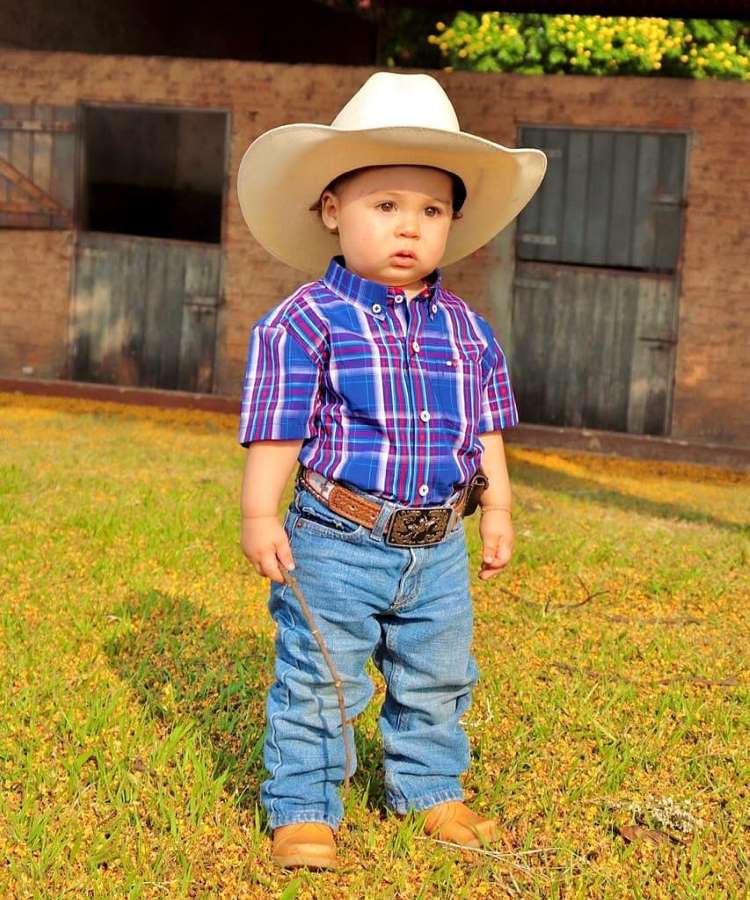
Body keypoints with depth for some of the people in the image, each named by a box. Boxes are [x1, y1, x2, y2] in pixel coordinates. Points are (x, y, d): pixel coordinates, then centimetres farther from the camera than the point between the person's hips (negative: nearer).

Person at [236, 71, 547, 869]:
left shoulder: (466, 330, 6)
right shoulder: (306, 323, -11)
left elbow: (485, 430, 14)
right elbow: (276, 428, -11)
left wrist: (496, 510, 14)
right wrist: (259, 515, -13)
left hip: (438, 546, 5)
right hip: (338, 542, -5)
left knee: (437, 680, 18)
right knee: (318, 682, 2)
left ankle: (429, 789, 37)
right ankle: (303, 808, 18)